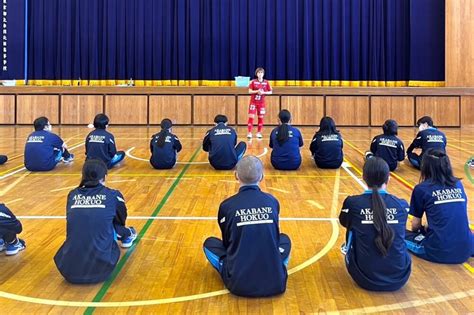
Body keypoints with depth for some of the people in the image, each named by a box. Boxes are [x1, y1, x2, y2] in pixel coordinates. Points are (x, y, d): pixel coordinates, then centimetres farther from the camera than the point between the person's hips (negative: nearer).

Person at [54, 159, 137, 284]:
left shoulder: (72, 195, 9)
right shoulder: (113, 195, 2)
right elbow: (121, 221, 23)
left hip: (68, 271, 3)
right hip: (99, 269, -3)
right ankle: (127, 236, 49)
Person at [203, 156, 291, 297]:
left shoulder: (227, 206, -4)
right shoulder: (272, 202, 2)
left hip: (239, 284, -1)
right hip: (275, 283, 2)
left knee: (209, 243, 23)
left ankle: (234, 274, 8)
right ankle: (276, 272, 11)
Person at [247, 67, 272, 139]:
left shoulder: (266, 82, 1)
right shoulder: (253, 82, -3)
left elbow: (270, 92, 3)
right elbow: (250, 91, -4)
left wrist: (263, 92, -14)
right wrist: (257, 91, -20)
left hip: (261, 102, 2)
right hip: (253, 102, -2)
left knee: (261, 117, 4)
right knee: (251, 117, -8)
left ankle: (259, 133, 15)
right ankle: (249, 133, -6)